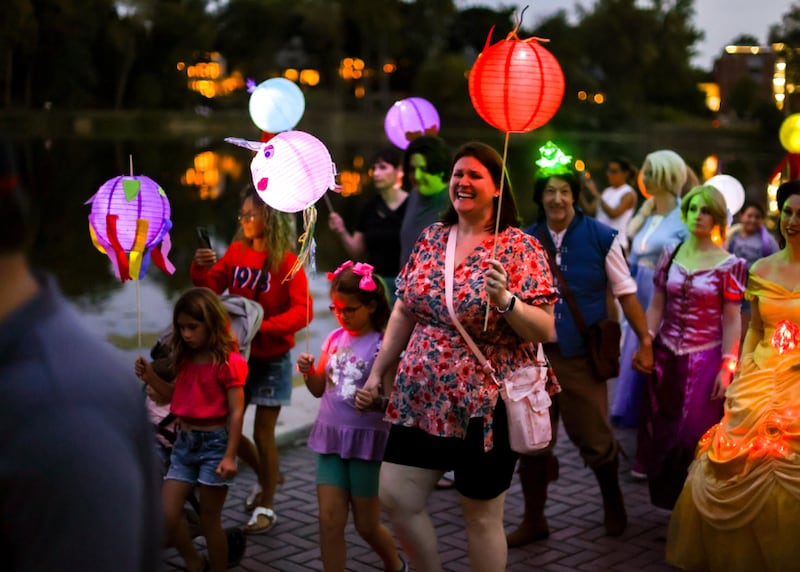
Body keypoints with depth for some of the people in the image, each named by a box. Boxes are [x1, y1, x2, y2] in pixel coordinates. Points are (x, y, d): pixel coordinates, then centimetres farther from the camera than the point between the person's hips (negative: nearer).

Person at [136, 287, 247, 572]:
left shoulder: (228, 362, -12)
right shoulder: (186, 358, 9)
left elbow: (236, 412, -13)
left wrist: (230, 456, -17)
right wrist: (151, 378, 2)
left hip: (214, 442, -6)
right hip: (184, 441, 7)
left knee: (209, 522, 2)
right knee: (166, 517, 1)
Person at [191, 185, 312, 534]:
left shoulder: (287, 262, -12)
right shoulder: (236, 251, 0)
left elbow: (303, 311, -18)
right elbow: (211, 289, 1)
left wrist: (264, 326, -27)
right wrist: (201, 269, -18)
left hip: (270, 359, -5)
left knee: (263, 433, 2)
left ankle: (266, 507, 18)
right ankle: (265, 475, 34)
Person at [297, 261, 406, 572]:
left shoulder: (382, 344, -12)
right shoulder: (335, 338, 5)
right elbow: (320, 389, 14)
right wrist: (308, 372, -6)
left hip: (367, 442, -4)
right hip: (331, 439, 5)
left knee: (367, 525, 9)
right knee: (330, 521, -1)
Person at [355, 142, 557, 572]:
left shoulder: (521, 248, -9)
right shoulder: (431, 238, 7)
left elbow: (545, 331, -13)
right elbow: (403, 314, 13)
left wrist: (506, 300, -30)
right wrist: (376, 374, 12)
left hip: (485, 407, -5)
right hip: (420, 400, 5)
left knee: (482, 516, 5)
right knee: (395, 499, 5)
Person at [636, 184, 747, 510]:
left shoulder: (728, 264, -5)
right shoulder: (669, 255, 5)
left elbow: (732, 320, -5)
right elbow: (656, 306, 8)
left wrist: (727, 367, -10)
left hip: (705, 359, -4)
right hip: (665, 357, 4)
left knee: (695, 435, -6)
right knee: (661, 433, 7)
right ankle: (670, 498, 24)